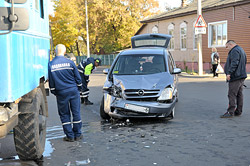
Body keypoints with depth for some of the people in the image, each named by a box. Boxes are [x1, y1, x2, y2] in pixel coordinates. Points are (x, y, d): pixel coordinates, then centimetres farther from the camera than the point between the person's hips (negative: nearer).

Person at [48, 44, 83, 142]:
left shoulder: (51, 65, -3)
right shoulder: (70, 63, -5)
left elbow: (51, 82, 3)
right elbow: (77, 77, 1)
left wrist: (54, 92, 16)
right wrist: (79, 88, 16)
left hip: (61, 93, 0)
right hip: (73, 91, 0)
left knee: (64, 114, 9)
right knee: (76, 112, 10)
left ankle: (70, 136, 10)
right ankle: (77, 134, 17)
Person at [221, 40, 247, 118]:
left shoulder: (235, 51, -11)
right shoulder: (241, 50, 23)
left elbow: (234, 63, -24)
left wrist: (229, 73, -29)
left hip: (235, 77, -11)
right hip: (241, 76, 11)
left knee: (232, 94, -11)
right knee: (239, 94, 11)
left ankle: (230, 112, -13)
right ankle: (238, 111, 16)